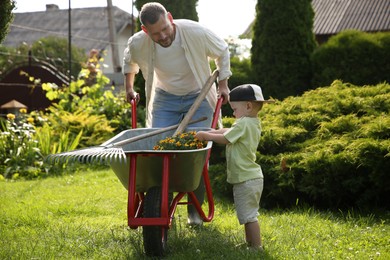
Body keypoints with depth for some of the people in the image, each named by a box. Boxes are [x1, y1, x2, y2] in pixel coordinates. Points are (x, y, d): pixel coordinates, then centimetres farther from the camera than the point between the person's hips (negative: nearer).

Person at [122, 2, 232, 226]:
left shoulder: (196, 32, -28)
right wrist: (129, 88, 12)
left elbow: (222, 52, -5)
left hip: (199, 98, -2)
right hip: (165, 100, 2)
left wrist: (223, 84, -3)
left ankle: (195, 209, 8)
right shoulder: (138, 44, -22)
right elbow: (129, 60, 7)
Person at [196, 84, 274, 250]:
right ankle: (250, 243, 29)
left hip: (245, 180, -10)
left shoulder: (244, 124, -18)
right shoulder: (254, 123, 12)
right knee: (249, 215, 20)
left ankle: (257, 247, 1)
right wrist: (208, 133, 8)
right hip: (253, 176, 10)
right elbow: (228, 131, 15)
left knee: (249, 216, -4)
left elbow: (225, 139, -20)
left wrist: (206, 136, -9)